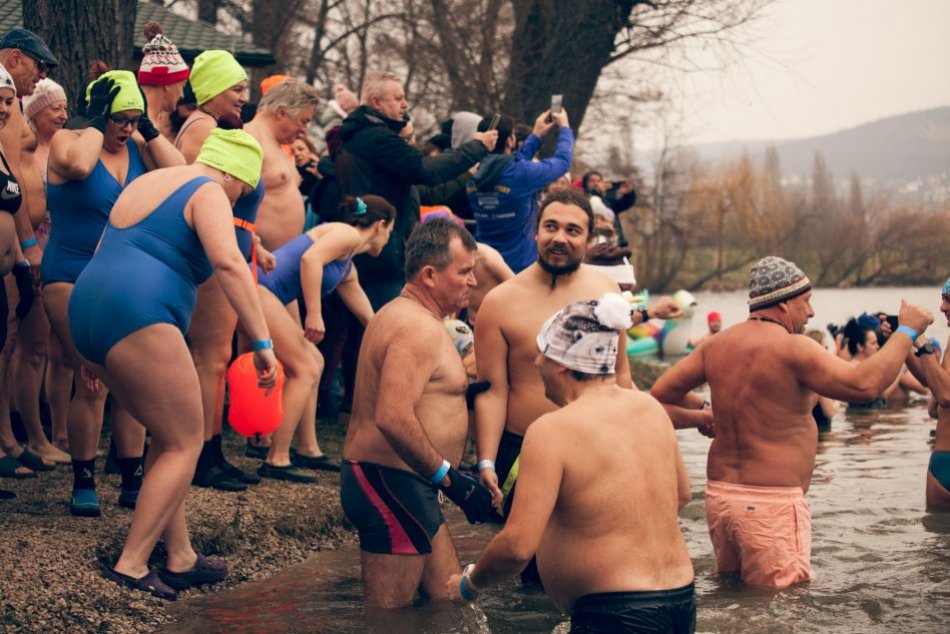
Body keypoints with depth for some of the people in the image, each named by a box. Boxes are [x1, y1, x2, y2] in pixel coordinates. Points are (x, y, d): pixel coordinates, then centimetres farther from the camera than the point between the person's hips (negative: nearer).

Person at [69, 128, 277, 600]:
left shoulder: (144, 184, 26)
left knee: (168, 436, 18)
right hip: (137, 317, -9)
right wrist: (262, 342, -21)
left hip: (87, 312, 10)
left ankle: (181, 559, 19)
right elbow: (228, 263, -19)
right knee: (185, 444, 1)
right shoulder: (208, 192, -1)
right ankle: (130, 565, -4)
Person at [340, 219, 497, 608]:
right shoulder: (420, 328, -17)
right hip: (392, 484, -11)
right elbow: (393, 418, -29)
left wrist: (460, 389, 18)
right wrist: (449, 479, -24)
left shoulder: (400, 314, 18)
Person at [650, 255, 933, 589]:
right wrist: (907, 331, -11)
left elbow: (661, 392, 12)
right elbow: (864, 384, -22)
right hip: (771, 503, -8)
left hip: (719, 494, 8)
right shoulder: (792, 348, -14)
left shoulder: (718, 344, 7)